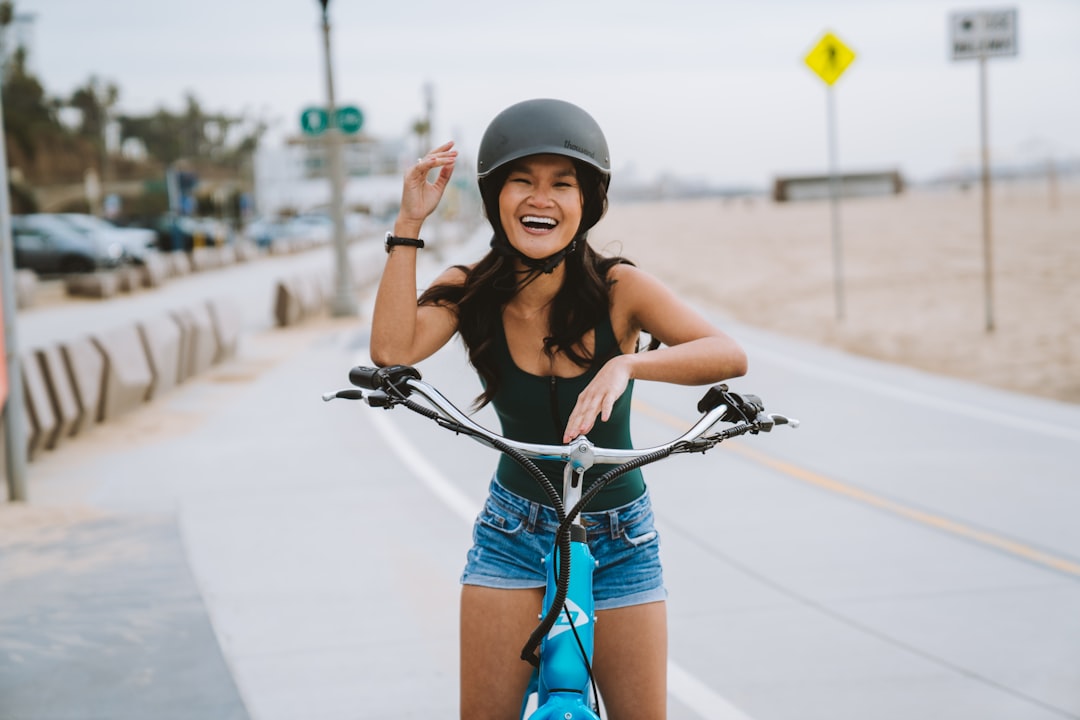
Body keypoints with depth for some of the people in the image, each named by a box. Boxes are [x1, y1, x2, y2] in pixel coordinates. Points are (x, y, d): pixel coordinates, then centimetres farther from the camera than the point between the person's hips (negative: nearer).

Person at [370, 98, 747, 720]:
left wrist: (627, 364, -45)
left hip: (619, 539, -1)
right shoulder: (469, 293, -11)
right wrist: (410, 224, -28)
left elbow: (729, 355, -29)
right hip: (515, 533, 1)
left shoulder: (618, 288, -17)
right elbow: (392, 350, -30)